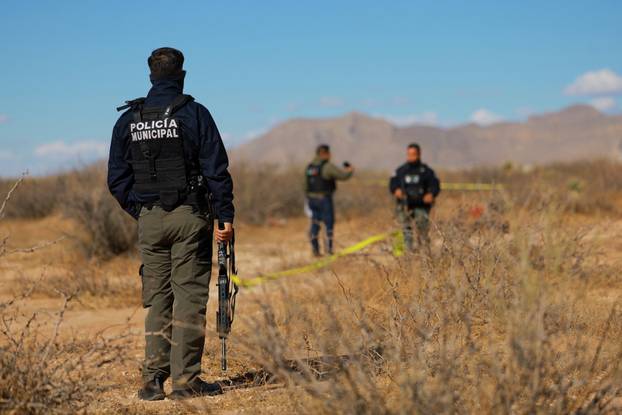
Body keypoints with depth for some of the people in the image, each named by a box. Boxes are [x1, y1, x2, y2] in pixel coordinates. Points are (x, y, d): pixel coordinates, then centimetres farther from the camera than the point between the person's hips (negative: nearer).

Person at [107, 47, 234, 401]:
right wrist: (226, 215, -3)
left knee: (157, 299, 10)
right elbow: (216, 170, -7)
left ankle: (153, 380, 5)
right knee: (189, 296, -1)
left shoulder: (128, 120, 8)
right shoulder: (194, 113, -4)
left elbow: (117, 178, 9)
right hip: (189, 215, -4)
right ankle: (185, 379, -2)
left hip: (149, 219, 4)